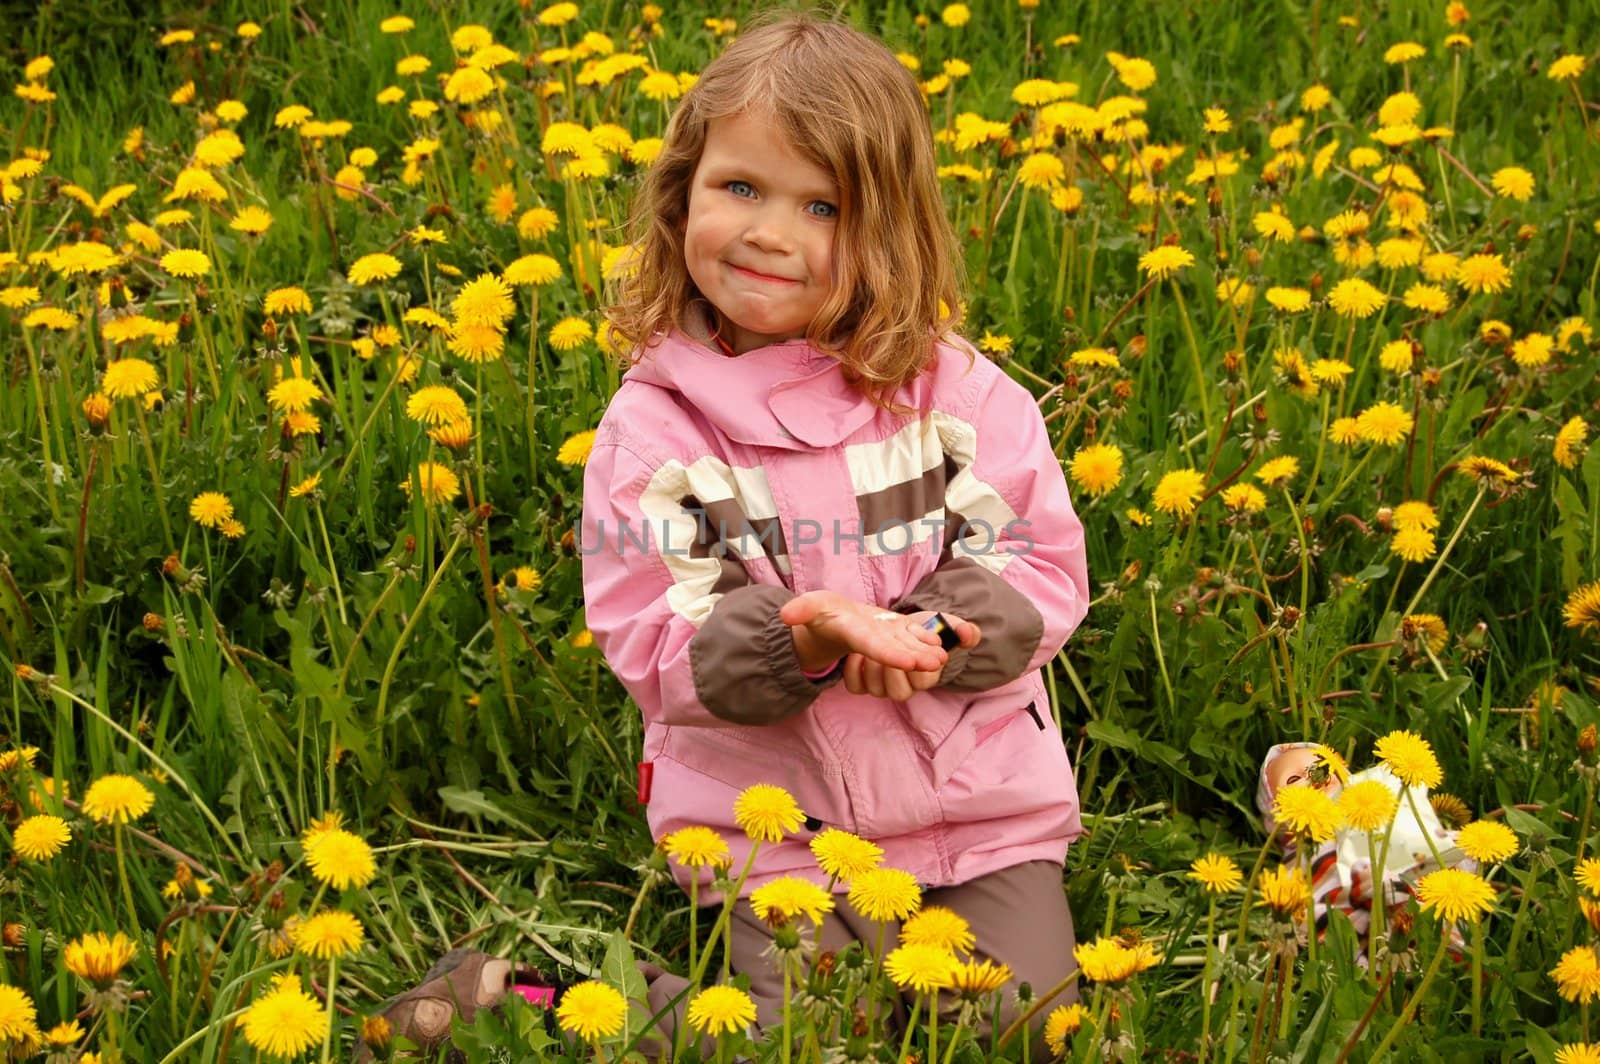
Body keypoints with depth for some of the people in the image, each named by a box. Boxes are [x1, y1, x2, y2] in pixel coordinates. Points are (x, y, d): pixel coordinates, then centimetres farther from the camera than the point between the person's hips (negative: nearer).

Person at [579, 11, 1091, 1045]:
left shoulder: (953, 389, -3)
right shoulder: (652, 427, -6)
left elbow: (1046, 573, -3)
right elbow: (654, 650, -10)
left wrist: (927, 634, -23)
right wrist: (800, 640, -29)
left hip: (986, 811, 3)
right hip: (777, 834, -2)